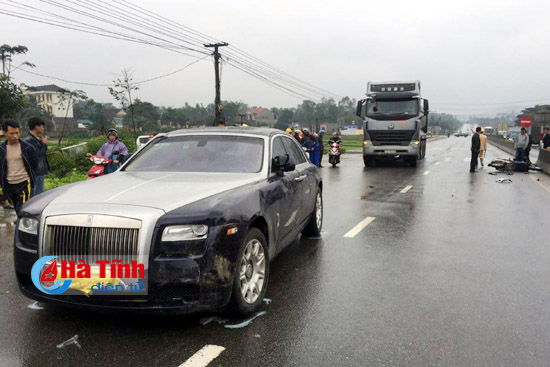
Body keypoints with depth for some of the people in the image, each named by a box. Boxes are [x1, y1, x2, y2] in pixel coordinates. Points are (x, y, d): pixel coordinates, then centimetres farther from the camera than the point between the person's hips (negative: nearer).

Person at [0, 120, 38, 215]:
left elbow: (34, 164, 5)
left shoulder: (27, 147, -5)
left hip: (24, 183, -4)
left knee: (22, 211, -12)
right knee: (17, 211, 15)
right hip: (9, 185, 4)